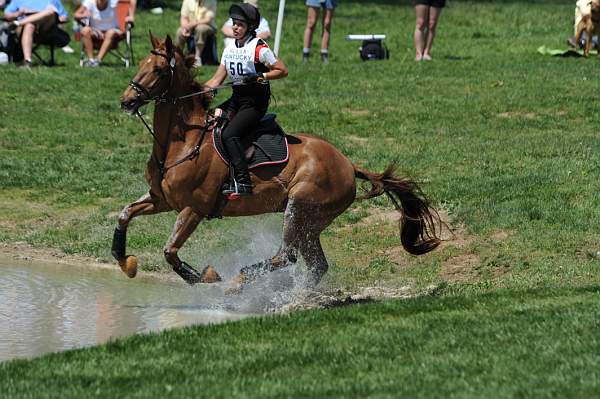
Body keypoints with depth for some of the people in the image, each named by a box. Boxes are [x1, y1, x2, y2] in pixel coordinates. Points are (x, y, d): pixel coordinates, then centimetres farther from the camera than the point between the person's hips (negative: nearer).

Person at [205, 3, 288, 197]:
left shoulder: (258, 48, -10)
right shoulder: (229, 50, 12)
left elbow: (282, 71, -10)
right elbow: (217, 79, 10)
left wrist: (261, 76, -23)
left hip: (255, 102, -8)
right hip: (236, 99, 8)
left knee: (229, 135, -25)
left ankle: (243, 182, -28)